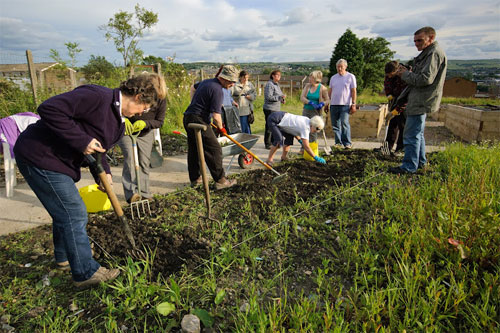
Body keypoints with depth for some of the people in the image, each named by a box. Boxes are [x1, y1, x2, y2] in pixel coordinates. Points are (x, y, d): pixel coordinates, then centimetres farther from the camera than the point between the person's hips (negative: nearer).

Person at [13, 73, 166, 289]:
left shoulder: (118, 121, 8)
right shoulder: (97, 97, -24)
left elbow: (97, 147, 15)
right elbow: (49, 109, -29)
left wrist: (103, 172, -2)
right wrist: (82, 141, -29)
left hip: (57, 159, 10)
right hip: (39, 156, -10)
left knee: (64, 212, 23)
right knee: (74, 214, -6)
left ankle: (63, 257, 46)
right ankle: (86, 273, 9)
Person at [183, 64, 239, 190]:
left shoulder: (206, 81, 15)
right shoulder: (217, 90, -15)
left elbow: (194, 88, 37)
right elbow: (216, 116, -19)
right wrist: (221, 128, -1)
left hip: (188, 117, 10)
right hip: (198, 120, -10)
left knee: (193, 150, 14)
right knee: (214, 149, -6)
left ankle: (195, 179, 23)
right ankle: (220, 181, -4)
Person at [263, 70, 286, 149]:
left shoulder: (277, 85, 17)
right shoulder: (269, 84, -12)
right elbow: (269, 97, -20)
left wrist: (282, 100, 7)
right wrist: (280, 97, -23)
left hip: (276, 109, 9)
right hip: (269, 109, -9)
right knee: (269, 127, -4)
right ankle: (267, 144, 4)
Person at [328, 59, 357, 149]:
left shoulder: (350, 77, 4)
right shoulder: (333, 78, 15)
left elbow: (353, 91, 1)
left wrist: (353, 104, -6)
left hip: (345, 104, -4)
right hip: (333, 104, 5)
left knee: (344, 123, -14)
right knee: (335, 125, 5)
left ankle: (347, 143, -8)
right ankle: (338, 142, 16)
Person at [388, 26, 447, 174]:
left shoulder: (434, 53, -14)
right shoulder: (428, 53, 19)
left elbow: (425, 79, -23)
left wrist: (405, 75, -11)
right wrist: (408, 72, 6)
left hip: (421, 101, -11)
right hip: (419, 101, 11)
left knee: (411, 134, -10)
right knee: (418, 133, 18)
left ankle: (409, 166, -5)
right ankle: (420, 162, 28)